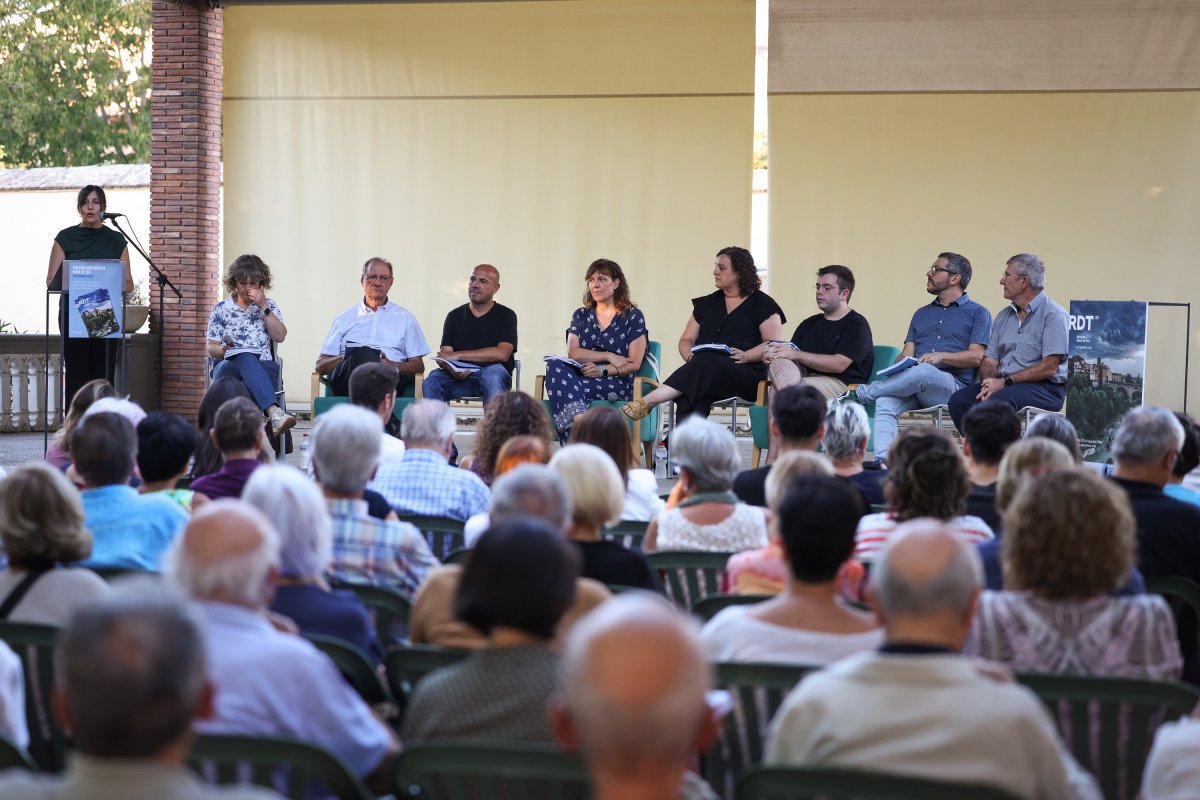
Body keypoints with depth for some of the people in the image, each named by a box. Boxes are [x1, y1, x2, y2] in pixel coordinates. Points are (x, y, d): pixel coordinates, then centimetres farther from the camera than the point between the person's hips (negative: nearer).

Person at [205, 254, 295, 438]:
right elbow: (211, 348, 14)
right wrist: (223, 349, -9)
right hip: (228, 366, -1)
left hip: (263, 367, 1)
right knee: (247, 359, -40)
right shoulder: (221, 309, 17)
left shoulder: (268, 306, 20)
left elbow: (280, 336, 4)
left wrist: (264, 307, 0)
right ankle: (274, 413, -64)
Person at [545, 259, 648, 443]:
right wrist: (609, 356, -7)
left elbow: (634, 364, 0)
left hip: (616, 382, -4)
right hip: (579, 377, 4)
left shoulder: (633, 316, 9)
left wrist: (602, 370, -14)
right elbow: (573, 353, 4)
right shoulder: (581, 315, 21)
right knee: (555, 365, -32)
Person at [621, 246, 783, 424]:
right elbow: (686, 340, 21)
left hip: (747, 374, -4)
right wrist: (691, 357, -3)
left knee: (706, 363, -37)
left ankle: (648, 402, -47)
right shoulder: (708, 303, 23)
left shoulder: (761, 304, 8)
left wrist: (746, 356, -19)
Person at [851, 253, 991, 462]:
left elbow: (976, 356, -2)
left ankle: (860, 393, -24)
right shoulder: (922, 314, 29)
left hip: (953, 386, -5)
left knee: (923, 370, -39)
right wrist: (898, 366, -6)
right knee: (885, 402, -30)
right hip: (915, 391, 5)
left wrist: (940, 356, -18)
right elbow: (906, 355, 20)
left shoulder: (977, 313, 11)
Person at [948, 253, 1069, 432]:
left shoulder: (1054, 315, -4)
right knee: (958, 400, -19)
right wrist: (989, 382, -10)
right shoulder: (1003, 316, 20)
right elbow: (989, 359, 14)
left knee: (997, 401, -36)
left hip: (1044, 388, -7)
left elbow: (1049, 367, -14)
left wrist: (1006, 382, -16)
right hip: (1002, 384, 7)